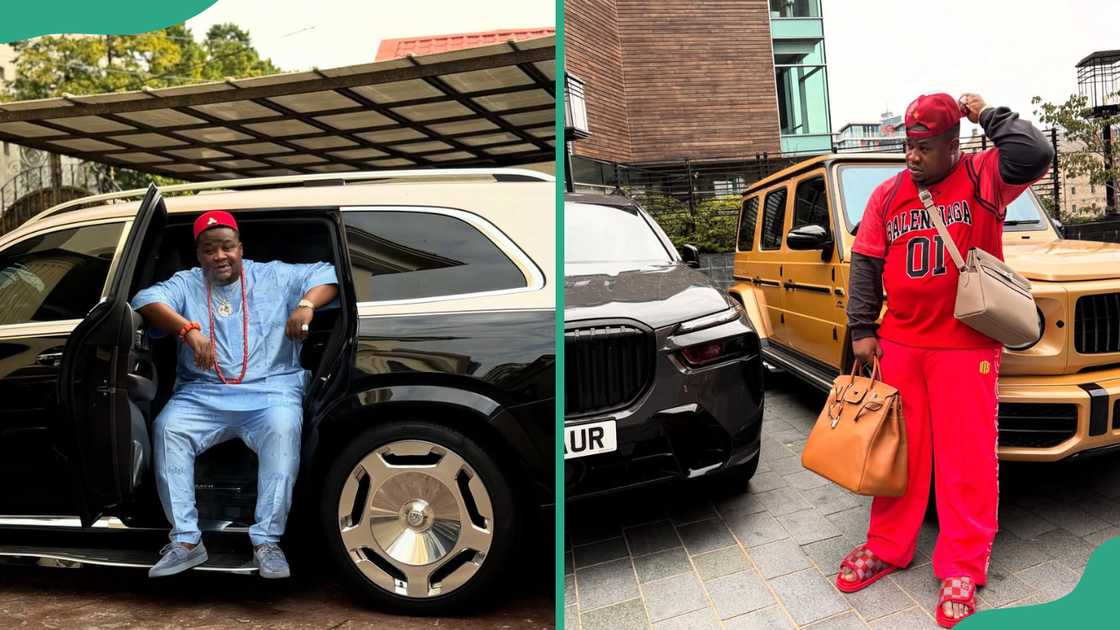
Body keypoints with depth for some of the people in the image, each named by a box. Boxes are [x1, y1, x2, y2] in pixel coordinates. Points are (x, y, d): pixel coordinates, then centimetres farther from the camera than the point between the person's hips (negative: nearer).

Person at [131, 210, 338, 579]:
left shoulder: (274, 277, 13)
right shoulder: (185, 284, 15)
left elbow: (327, 274, 7)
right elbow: (146, 299, -4)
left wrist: (306, 305, -15)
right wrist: (189, 330, -23)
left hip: (270, 390, -2)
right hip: (202, 394, 2)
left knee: (282, 429, -33)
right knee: (167, 428, -26)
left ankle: (267, 540, -27)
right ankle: (186, 541, -19)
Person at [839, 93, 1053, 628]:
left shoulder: (982, 178, -2)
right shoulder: (889, 194, 7)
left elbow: (1035, 157, -22)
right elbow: (865, 262, 8)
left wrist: (987, 115, -9)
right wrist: (862, 330, 3)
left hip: (965, 346, -3)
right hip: (898, 343, 4)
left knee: (967, 457, 2)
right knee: (898, 450, 12)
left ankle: (962, 569, 15)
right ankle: (887, 547, 26)